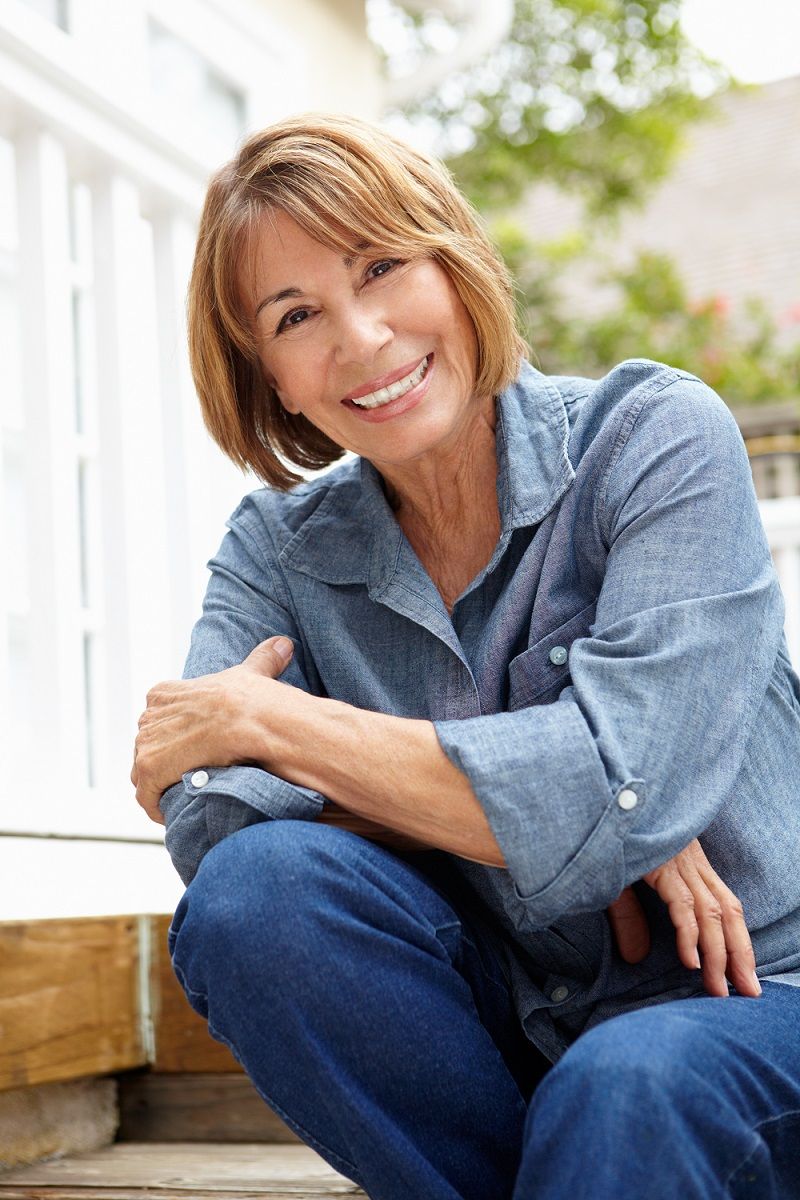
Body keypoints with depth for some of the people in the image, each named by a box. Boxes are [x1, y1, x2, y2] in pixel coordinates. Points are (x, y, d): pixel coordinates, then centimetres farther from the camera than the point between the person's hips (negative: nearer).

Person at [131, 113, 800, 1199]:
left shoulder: (656, 437, -10)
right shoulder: (279, 549, 2)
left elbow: (618, 789, -23)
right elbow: (204, 821, -14)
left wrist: (258, 718, -16)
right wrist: (553, 817, -22)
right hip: (498, 1037, 5)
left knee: (623, 1088, -38)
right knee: (255, 887, -22)